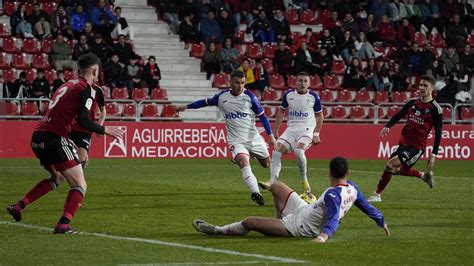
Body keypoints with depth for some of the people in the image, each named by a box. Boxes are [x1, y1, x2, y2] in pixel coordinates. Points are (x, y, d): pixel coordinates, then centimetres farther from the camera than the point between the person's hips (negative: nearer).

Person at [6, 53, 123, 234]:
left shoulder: (68, 84, 21)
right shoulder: (86, 88, -4)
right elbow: (83, 121, -14)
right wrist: (105, 130, -2)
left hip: (37, 137, 9)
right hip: (54, 138, -9)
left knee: (58, 177, 29)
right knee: (80, 185, -3)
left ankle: (18, 206, 23)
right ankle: (64, 224, -18)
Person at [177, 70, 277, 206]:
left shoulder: (249, 96, -6)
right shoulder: (222, 97, -1)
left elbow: (262, 115, 0)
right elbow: (206, 102, 18)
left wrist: (271, 135, -6)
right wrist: (187, 106, 19)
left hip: (254, 138, 1)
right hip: (236, 141, -1)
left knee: (267, 164, 12)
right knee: (243, 161, -28)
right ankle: (256, 193, -38)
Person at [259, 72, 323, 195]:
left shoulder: (314, 97, -3)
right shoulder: (288, 95, 5)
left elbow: (320, 116, 7)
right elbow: (281, 112, 16)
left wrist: (316, 134, -1)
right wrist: (275, 131, 13)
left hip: (307, 129, -4)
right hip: (291, 128, 4)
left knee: (299, 150, -30)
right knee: (277, 151, -15)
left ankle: (304, 180, -10)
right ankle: (272, 182, -18)